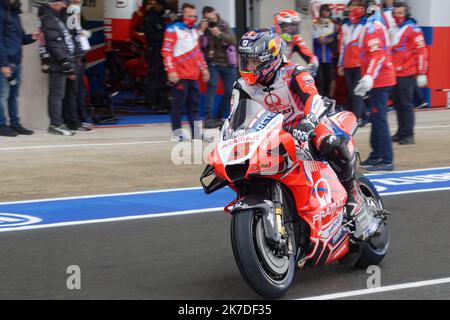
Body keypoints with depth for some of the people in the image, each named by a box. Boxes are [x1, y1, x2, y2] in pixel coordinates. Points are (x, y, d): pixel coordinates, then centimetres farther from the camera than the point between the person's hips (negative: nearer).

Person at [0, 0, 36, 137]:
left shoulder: (14, 13, 17)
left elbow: (21, 38, 21)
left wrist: (32, 37, -1)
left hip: (16, 62, 8)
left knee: (14, 95, 11)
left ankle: (15, 124, 15)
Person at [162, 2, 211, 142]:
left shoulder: (194, 31, 18)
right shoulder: (173, 30, -7)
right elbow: (167, 52, -12)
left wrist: (203, 68, 22)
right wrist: (171, 71, -17)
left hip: (193, 75, 7)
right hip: (179, 75, -7)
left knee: (194, 103, 9)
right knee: (179, 103, -4)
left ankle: (196, 132, 14)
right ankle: (177, 132, 4)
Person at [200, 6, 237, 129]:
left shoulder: (224, 24, -1)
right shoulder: (202, 28, -3)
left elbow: (233, 40, -13)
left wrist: (219, 34, -27)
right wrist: (201, 31, -24)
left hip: (227, 63, 3)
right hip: (212, 63, -2)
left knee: (230, 91, 3)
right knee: (212, 86, -23)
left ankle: (218, 118, 20)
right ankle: (208, 118, -27)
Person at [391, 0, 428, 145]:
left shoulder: (412, 29, -6)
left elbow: (421, 51, -10)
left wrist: (422, 73, -14)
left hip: (406, 74, -7)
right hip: (393, 74, 7)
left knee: (406, 104, -6)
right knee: (399, 104, 11)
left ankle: (408, 134, -4)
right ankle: (401, 132, 18)